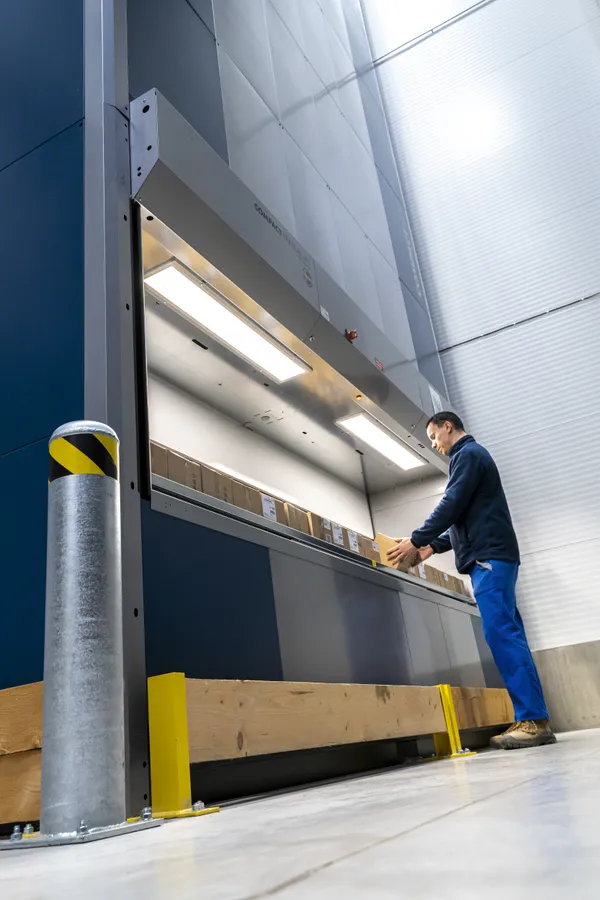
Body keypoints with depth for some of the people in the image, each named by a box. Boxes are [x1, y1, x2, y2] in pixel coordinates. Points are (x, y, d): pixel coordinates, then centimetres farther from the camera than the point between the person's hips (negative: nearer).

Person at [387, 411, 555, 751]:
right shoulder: (473, 456, 29)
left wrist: (417, 540, -10)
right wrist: (433, 546, 23)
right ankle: (534, 720, 4)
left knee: (502, 634, -14)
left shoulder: (467, 454, -2)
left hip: (489, 557, -10)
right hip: (493, 556, 10)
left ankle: (533, 719, -15)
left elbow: (452, 506, -13)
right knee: (507, 636, 5)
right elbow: (466, 517, 29)